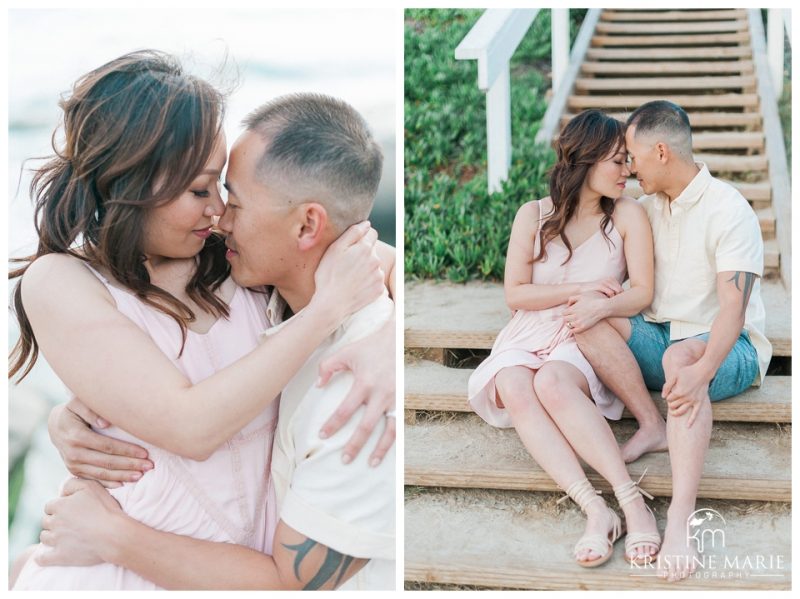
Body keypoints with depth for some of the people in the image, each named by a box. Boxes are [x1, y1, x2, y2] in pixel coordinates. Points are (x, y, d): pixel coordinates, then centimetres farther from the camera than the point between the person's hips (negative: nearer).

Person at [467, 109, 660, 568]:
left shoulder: (628, 215, 4)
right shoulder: (534, 215, 7)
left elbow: (642, 292, -2)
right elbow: (515, 293, 3)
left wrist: (601, 306, -23)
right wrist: (582, 289, -6)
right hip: (531, 336, 2)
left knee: (552, 382, -37)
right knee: (514, 388, -34)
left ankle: (632, 501, -41)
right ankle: (596, 511, -44)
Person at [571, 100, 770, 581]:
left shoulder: (729, 210, -13)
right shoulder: (647, 207, 10)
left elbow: (732, 307, -24)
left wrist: (702, 369, -41)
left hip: (728, 347, -6)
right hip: (658, 338, 6)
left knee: (680, 356, -42)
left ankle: (681, 523, -51)